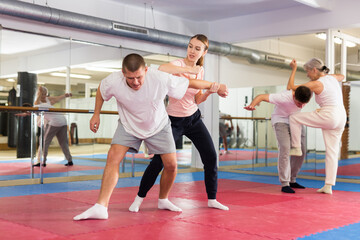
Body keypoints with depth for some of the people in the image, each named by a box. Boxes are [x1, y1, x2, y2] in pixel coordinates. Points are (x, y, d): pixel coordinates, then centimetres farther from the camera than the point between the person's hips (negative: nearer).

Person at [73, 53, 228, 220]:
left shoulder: (161, 79, -33)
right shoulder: (113, 81, -29)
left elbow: (189, 82, -18)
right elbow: (101, 90, -3)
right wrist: (96, 114, -4)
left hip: (158, 126, 0)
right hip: (128, 125, 0)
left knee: (171, 165, -5)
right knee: (113, 157, -19)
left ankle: (163, 200, 24)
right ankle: (100, 207, -18)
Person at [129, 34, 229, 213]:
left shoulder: (200, 71, 3)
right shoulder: (179, 64, -17)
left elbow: (197, 100, 5)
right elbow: (161, 69, -42)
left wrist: (209, 92, -15)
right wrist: (191, 69, -34)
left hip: (193, 118, 6)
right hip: (174, 120, -6)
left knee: (211, 157, 2)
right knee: (159, 160, -9)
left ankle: (212, 199, 17)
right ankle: (139, 198, 10)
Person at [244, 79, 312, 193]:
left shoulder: (306, 94, -21)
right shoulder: (283, 97, -36)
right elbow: (261, 96, -38)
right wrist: (252, 105, -55)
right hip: (280, 120, -6)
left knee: (301, 150, 3)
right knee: (285, 149, -21)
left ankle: (292, 180, 18)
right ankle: (284, 184, -15)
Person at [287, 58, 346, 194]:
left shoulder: (315, 84, -10)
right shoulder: (331, 77, 12)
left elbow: (290, 87, -4)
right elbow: (341, 77, 39)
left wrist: (294, 69, 3)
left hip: (328, 117, -8)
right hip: (340, 119, 8)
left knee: (294, 118, 4)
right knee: (332, 153, 7)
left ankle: (296, 148, 11)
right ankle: (328, 186, 5)